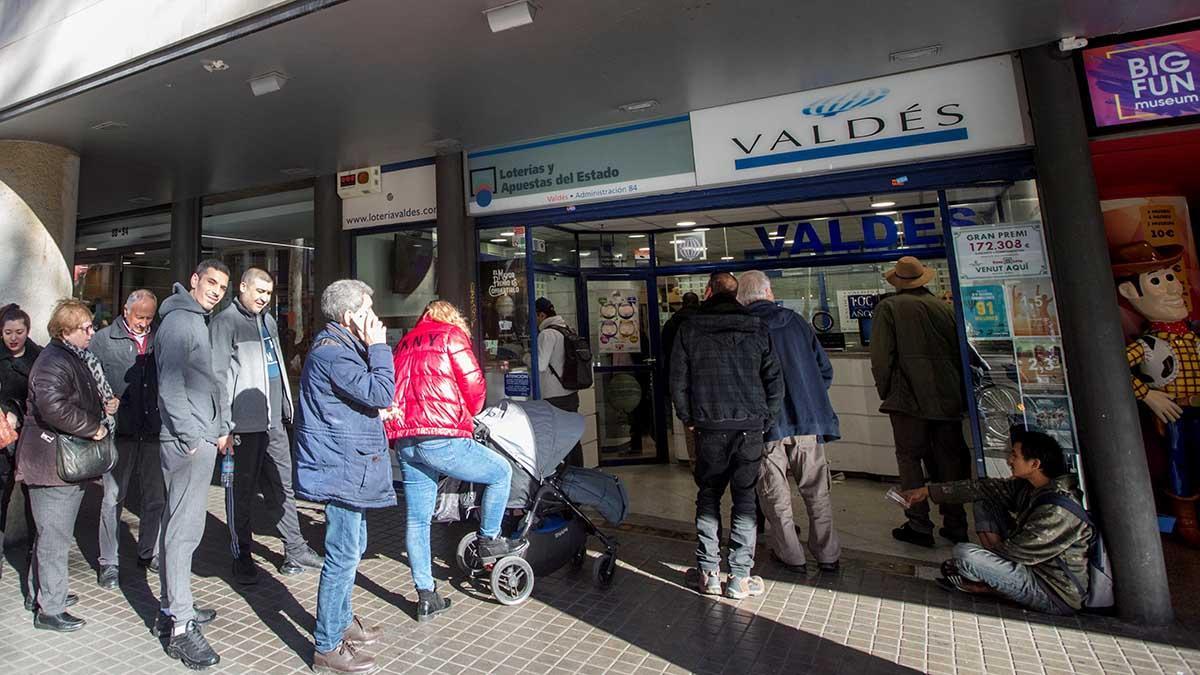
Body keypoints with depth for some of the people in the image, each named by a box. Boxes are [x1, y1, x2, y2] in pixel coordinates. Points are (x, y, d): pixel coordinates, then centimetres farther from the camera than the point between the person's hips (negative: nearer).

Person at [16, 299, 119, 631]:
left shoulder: (78, 357, 12)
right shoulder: (54, 363, -20)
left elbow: (85, 396, 27)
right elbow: (54, 408, -34)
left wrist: (106, 402, 6)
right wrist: (93, 427, -22)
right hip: (53, 463, -10)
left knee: (52, 535, 21)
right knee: (55, 538, 0)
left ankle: (44, 594, 36)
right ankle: (49, 610, 12)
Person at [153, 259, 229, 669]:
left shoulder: (196, 321, 19)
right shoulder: (179, 321, -11)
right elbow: (171, 386, -18)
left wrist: (214, 430, 18)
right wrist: (190, 438, -18)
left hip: (198, 439, 10)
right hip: (189, 442, -10)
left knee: (179, 525, 17)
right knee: (184, 530, -6)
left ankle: (173, 608, 29)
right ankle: (180, 627, 2)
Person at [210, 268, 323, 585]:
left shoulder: (268, 320, 16)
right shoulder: (225, 322, -8)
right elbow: (218, 377, -13)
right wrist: (223, 427, -17)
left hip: (274, 422, 7)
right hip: (244, 424, -7)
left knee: (283, 487, 12)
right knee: (242, 492, 7)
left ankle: (295, 550, 21)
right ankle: (241, 556, 21)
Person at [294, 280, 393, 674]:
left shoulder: (341, 347, 15)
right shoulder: (332, 353, -20)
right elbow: (381, 393, -26)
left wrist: (378, 409, 2)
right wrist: (378, 347, -18)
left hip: (349, 467, 11)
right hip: (341, 470, -11)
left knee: (352, 549, 22)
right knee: (343, 557, 0)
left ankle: (342, 621, 39)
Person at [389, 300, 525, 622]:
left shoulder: (404, 343, 23)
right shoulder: (452, 335, 3)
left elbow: (398, 389, 24)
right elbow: (474, 385, -2)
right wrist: (469, 413, 16)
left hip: (404, 442, 8)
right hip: (441, 439, -7)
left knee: (417, 519, 14)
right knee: (501, 472, 12)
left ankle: (425, 596, 23)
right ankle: (489, 540, 22)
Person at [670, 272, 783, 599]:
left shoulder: (690, 329, 0)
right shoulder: (756, 328, 4)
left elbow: (678, 380, -1)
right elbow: (775, 379, 2)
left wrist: (688, 419, 10)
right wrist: (765, 420, 11)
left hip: (709, 427, 0)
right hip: (750, 426, 1)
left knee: (708, 497, 12)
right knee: (745, 498, 8)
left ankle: (708, 572, 17)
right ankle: (740, 577, 13)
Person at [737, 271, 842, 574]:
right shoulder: (797, 322, 3)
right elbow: (826, 370, 7)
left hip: (766, 425, -3)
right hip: (808, 420, 3)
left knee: (775, 495, 12)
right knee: (817, 492, 16)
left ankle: (791, 556, 20)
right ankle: (827, 555, 25)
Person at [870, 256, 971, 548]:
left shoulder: (889, 307, -3)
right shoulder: (944, 307, 10)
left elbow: (881, 356, -10)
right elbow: (960, 351, 12)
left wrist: (884, 391, 2)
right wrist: (959, 393, 20)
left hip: (909, 398, -5)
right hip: (948, 397, 5)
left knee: (910, 458, 4)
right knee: (949, 459, 12)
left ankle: (919, 526, 6)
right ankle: (955, 525, 21)